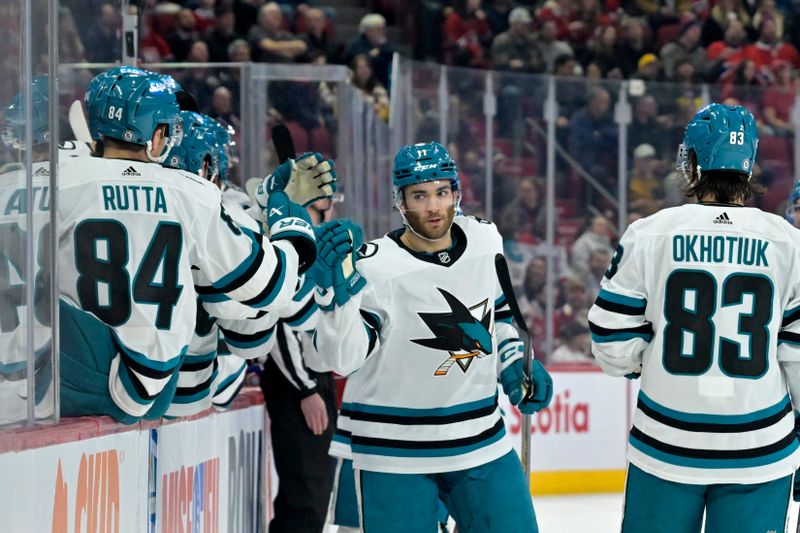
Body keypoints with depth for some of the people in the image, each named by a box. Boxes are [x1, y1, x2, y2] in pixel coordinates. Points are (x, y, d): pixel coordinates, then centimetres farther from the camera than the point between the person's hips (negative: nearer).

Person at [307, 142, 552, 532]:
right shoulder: (374, 266, -17)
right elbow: (337, 357, -23)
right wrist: (337, 289, -36)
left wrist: (514, 363, 8)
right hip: (395, 452, -5)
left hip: (481, 440, 5)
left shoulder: (486, 241, 1)